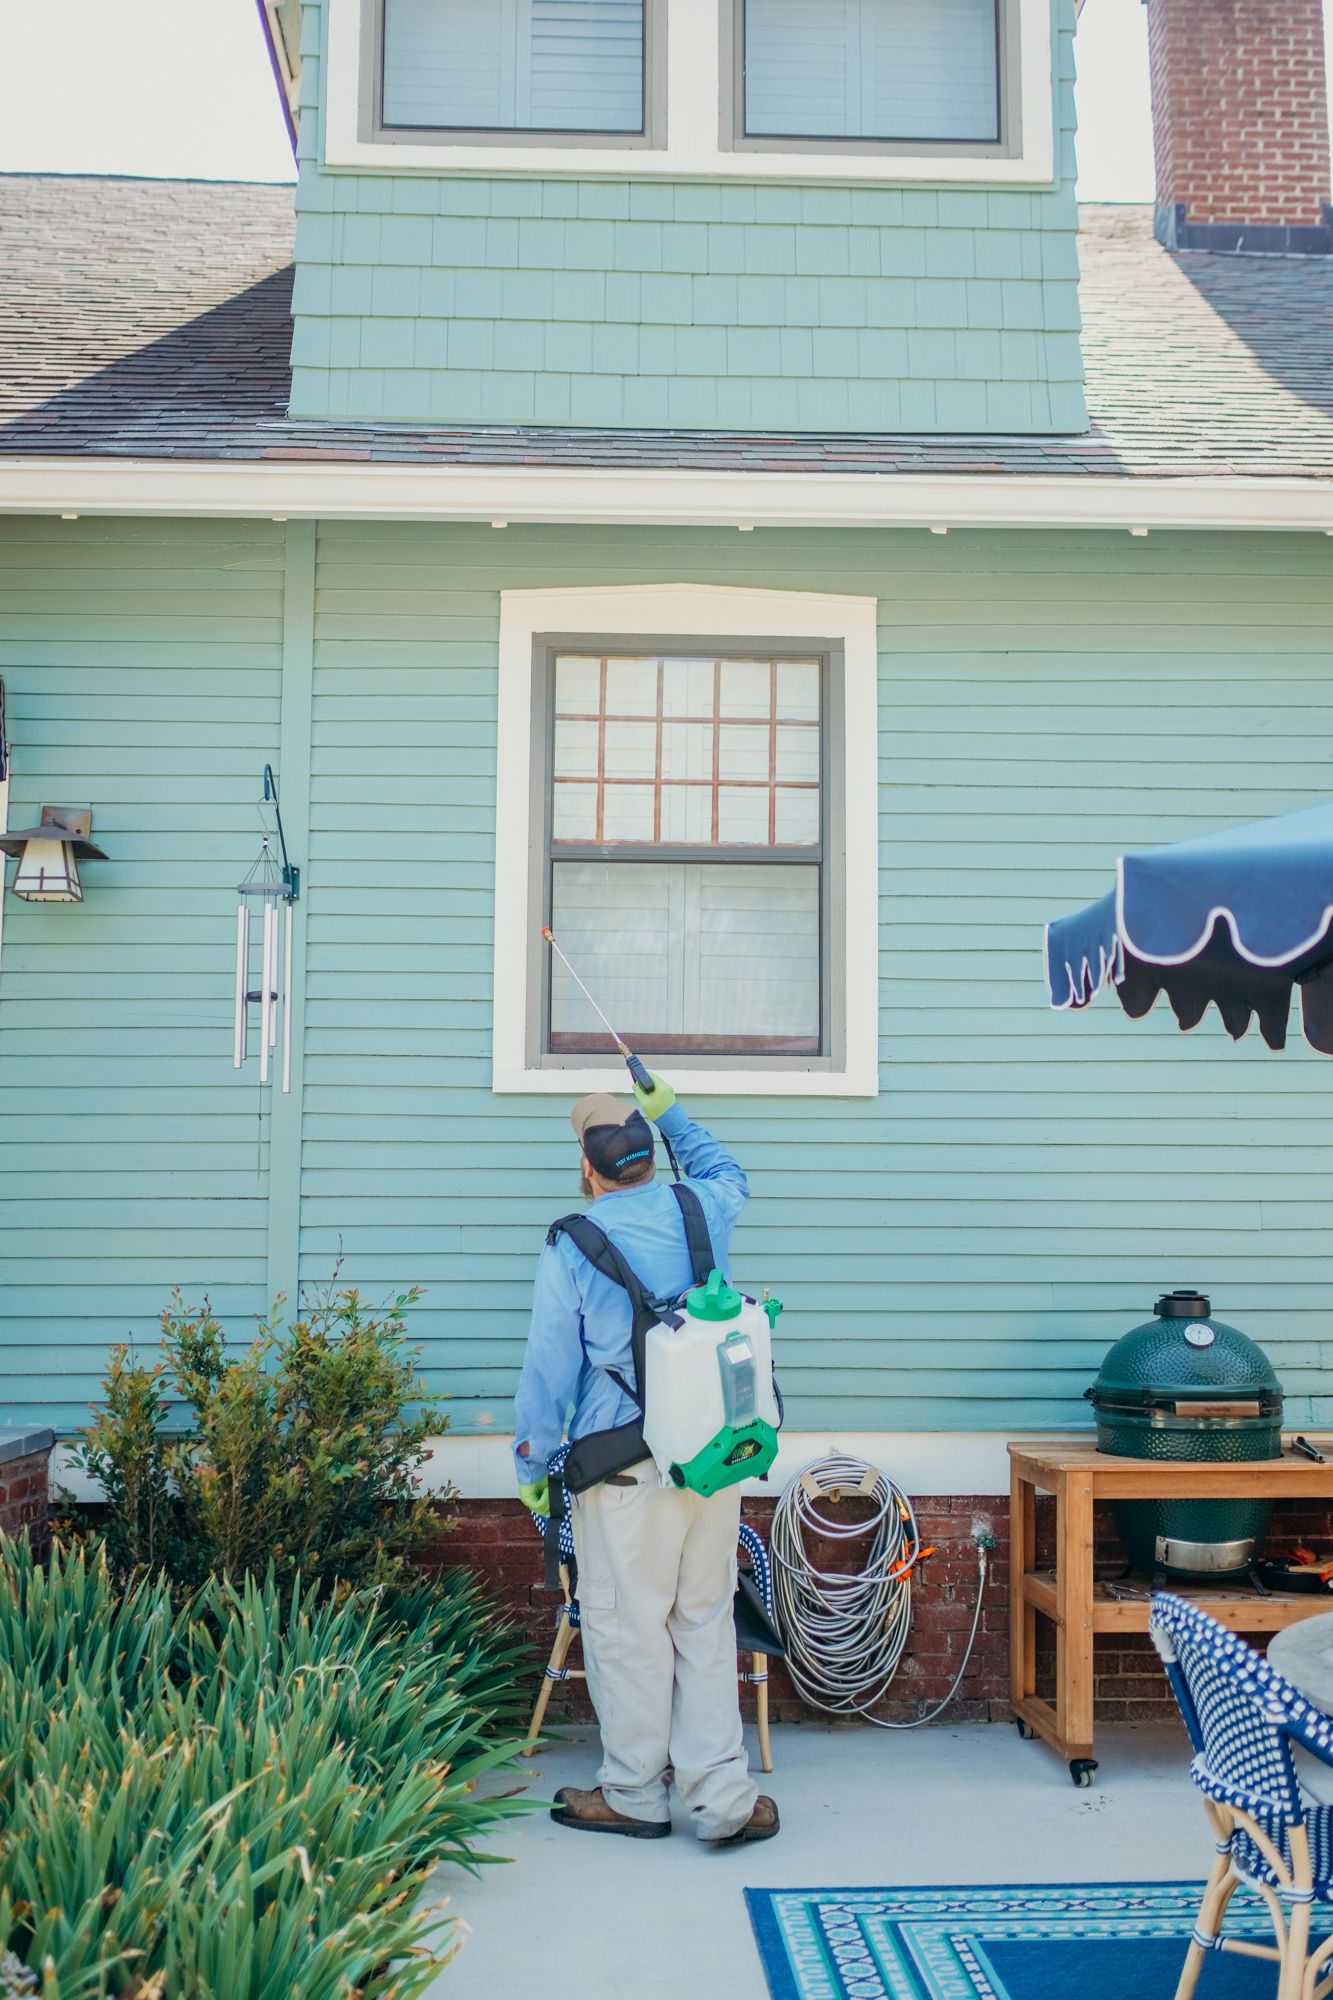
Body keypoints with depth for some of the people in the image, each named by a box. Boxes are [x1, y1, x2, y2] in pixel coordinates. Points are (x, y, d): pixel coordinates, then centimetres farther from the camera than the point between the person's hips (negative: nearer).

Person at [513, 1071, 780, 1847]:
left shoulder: (571, 1250, -9)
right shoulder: (702, 1212, 3)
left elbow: (549, 1369, -5)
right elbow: (729, 1173, 30)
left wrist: (533, 1467, 6)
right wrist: (670, 1111, 37)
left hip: (627, 1469, -5)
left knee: (627, 1628, 8)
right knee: (707, 1622, 12)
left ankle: (634, 1795, 21)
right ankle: (723, 1800, 14)